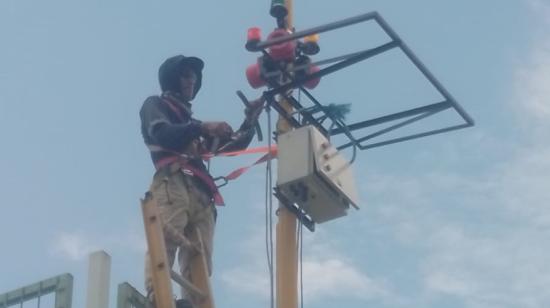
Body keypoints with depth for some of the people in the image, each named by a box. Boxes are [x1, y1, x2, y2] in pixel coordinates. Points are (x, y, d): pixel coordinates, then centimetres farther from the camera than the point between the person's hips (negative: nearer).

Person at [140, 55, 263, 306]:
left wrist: (250, 120, 20)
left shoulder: (192, 124, 39)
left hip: (200, 192, 7)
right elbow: (161, 133, -1)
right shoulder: (155, 105, 21)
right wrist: (202, 127, -9)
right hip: (172, 182, -7)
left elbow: (233, 145, 34)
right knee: (165, 241, -28)